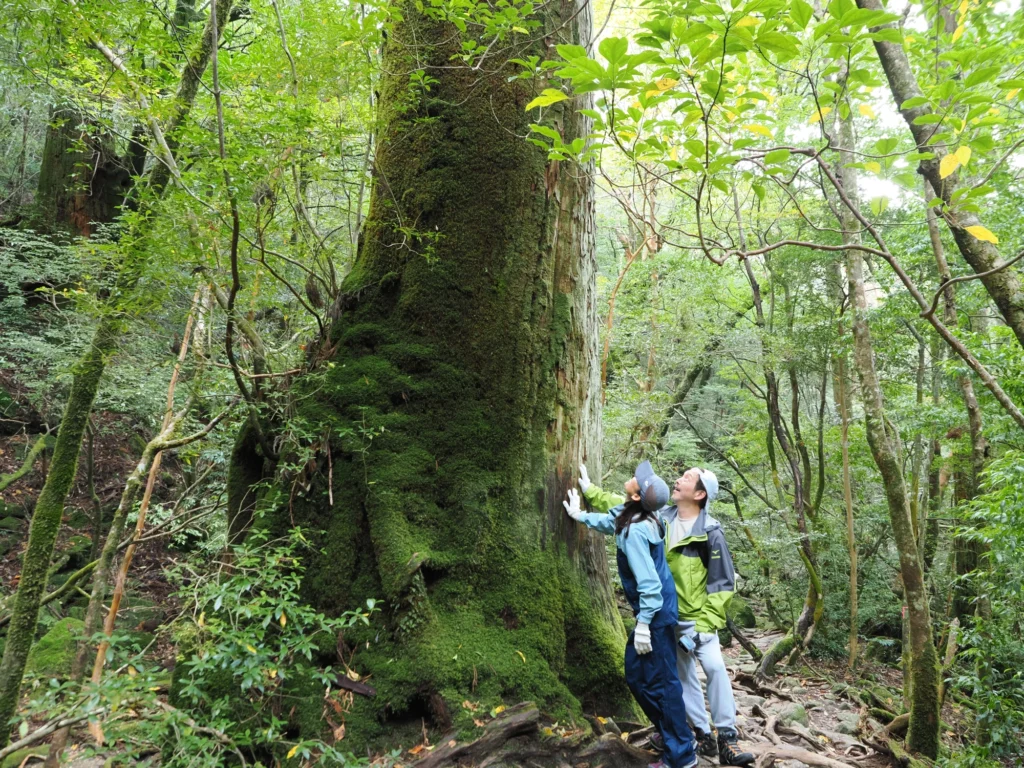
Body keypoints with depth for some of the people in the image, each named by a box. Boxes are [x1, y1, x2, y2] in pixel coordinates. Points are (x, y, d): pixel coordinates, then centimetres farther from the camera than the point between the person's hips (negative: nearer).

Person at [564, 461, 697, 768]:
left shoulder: (634, 531, -28)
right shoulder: (629, 516, 1)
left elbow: (648, 582, -28)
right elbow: (608, 520, 26)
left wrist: (643, 623, -22)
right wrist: (580, 515, 39)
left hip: (656, 614, -10)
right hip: (655, 611, 10)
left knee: (661, 682, 1)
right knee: (636, 676, 21)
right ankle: (673, 738, 34)